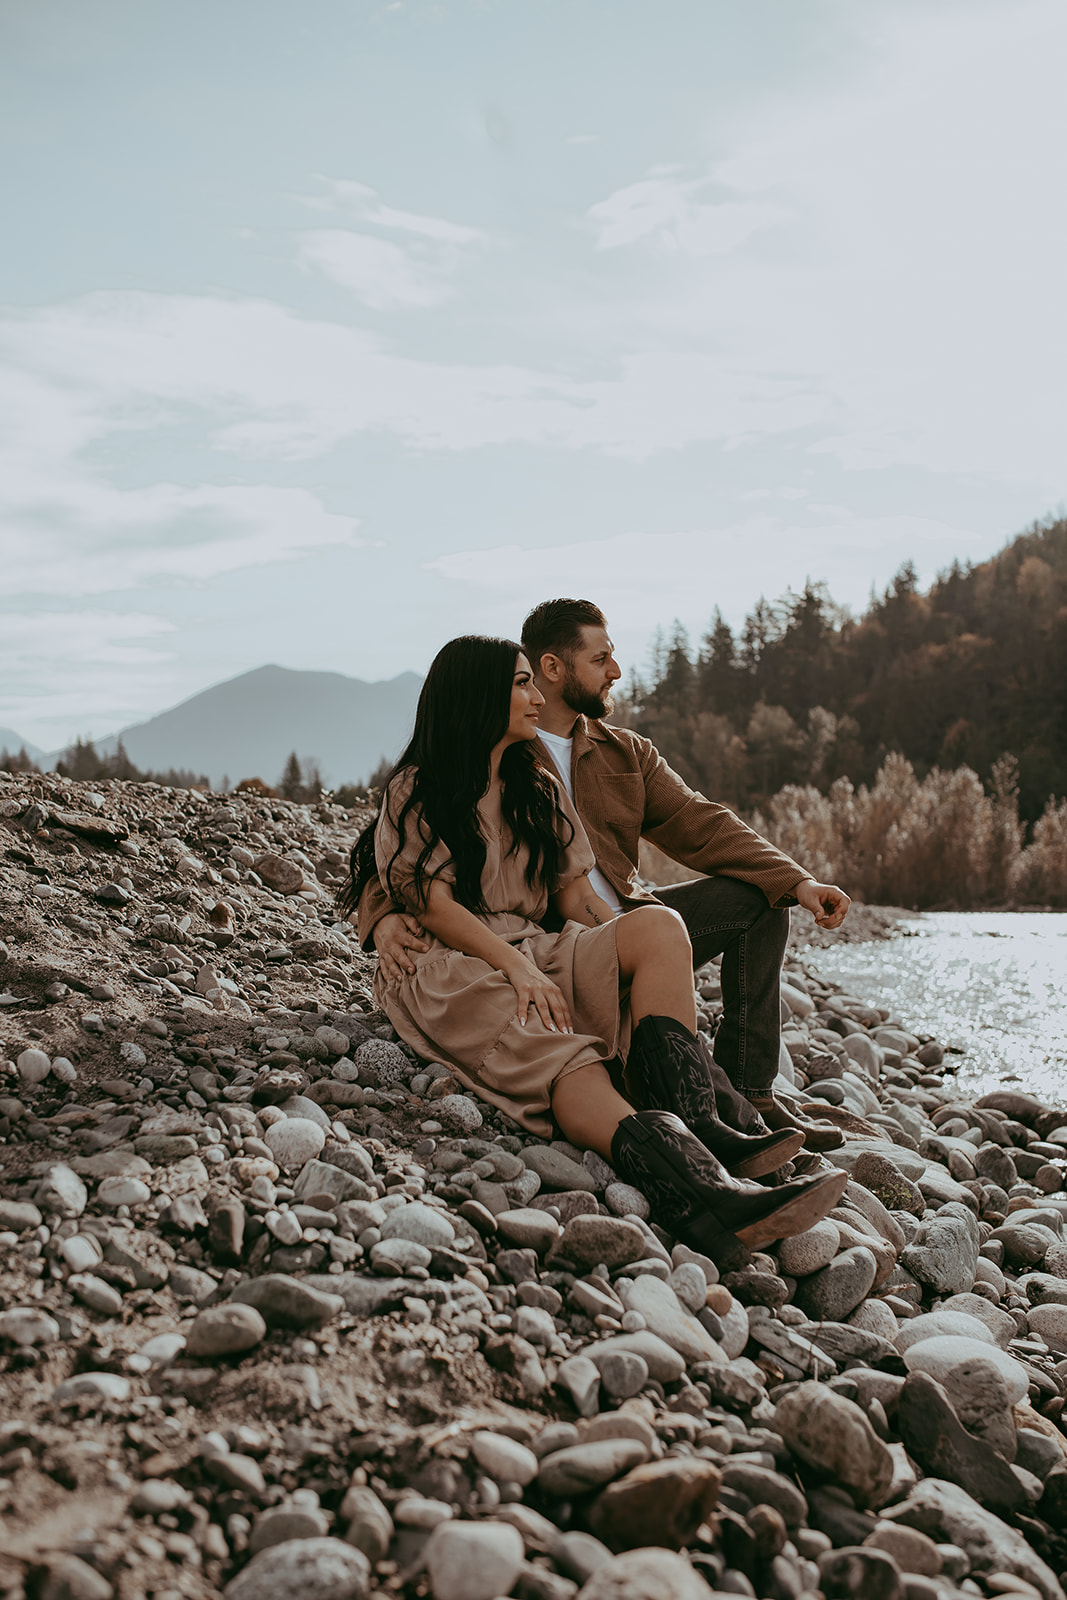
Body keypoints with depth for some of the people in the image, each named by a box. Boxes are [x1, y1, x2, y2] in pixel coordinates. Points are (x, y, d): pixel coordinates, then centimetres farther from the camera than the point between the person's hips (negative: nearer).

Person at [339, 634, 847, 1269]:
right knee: (565, 1061, -36)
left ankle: (692, 1123, -38)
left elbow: (576, 896, 16)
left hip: (539, 958, 6)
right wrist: (519, 968, -21)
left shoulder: (540, 789, 24)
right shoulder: (416, 792, 6)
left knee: (659, 926, -23)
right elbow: (432, 906, -6)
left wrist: (641, 961, -3)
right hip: (451, 970, -6)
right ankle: (696, 1193, -61)